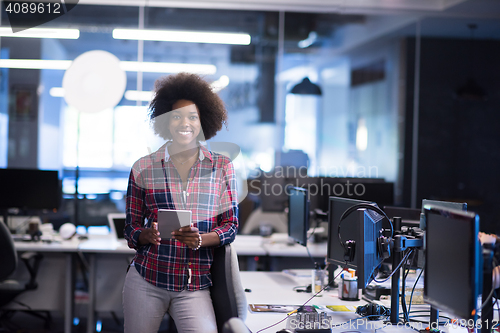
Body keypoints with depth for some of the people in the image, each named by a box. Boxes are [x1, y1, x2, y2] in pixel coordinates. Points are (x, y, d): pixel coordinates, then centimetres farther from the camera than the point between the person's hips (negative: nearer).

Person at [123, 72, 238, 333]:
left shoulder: (221, 167, 7)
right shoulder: (143, 168, 6)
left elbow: (231, 225, 5)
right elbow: (131, 228, 9)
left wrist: (199, 240, -14)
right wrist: (148, 235, -13)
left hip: (195, 286, 0)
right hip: (145, 281, 1)